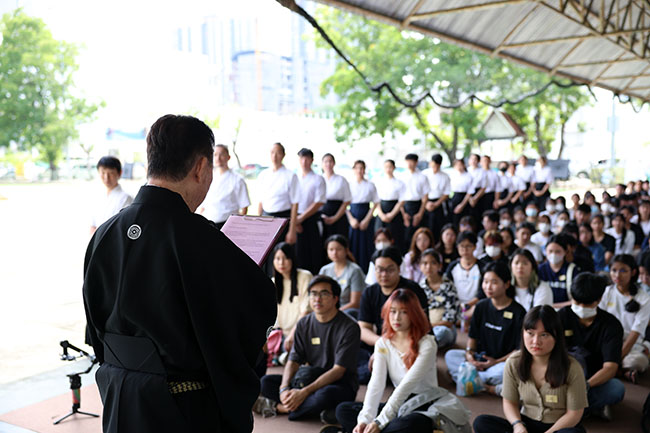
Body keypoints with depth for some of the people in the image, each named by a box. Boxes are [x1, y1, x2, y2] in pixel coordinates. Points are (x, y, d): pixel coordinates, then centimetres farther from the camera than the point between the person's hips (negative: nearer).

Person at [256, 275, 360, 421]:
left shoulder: (348, 327, -14)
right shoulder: (304, 324, 4)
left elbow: (338, 371, -18)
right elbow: (293, 361, 0)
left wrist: (304, 392, -27)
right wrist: (284, 389, -21)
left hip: (340, 384, -5)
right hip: (309, 379, 5)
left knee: (324, 395, -39)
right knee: (266, 381, -10)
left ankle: (276, 407, -19)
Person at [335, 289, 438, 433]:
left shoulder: (427, 344, -13)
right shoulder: (382, 344, 4)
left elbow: (408, 385, -22)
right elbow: (376, 383, -8)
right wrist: (365, 419, -25)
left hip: (425, 407, -5)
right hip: (398, 405, 5)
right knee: (343, 410, -10)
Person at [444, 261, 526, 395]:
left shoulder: (518, 312, -6)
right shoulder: (481, 306, 9)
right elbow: (473, 337, 14)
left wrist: (496, 362, -18)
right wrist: (469, 353, -8)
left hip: (504, 361, -5)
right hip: (480, 359, 5)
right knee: (450, 355, -18)